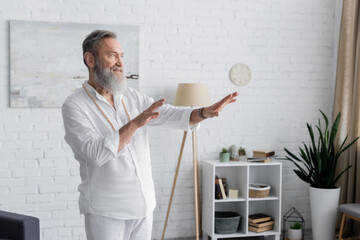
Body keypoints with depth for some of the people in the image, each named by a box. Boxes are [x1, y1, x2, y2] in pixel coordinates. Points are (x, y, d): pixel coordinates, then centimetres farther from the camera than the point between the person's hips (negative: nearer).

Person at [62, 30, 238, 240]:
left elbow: (172, 115, -2)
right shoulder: (75, 106, -12)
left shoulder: (133, 97, 6)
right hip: (106, 212, -5)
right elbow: (96, 153, -25)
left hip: (144, 206, 6)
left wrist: (204, 112, -20)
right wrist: (135, 123, -32)